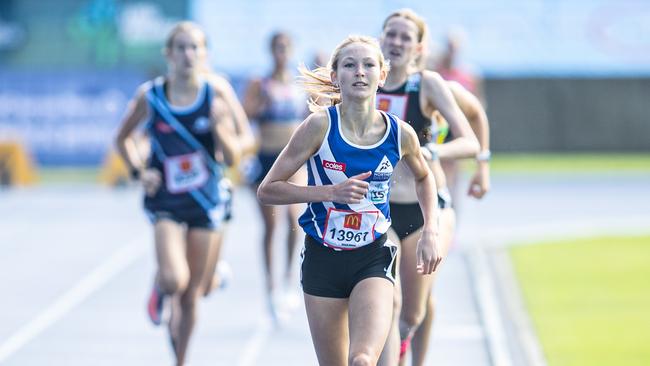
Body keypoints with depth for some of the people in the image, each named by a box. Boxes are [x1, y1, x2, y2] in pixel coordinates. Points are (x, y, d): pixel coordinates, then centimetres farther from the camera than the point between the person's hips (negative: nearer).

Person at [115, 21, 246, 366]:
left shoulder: (217, 93, -6)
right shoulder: (149, 95, -6)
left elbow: (232, 157, -4)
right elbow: (123, 138, 11)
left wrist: (220, 128, -22)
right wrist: (139, 171, -4)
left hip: (207, 201, 1)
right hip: (166, 203, -1)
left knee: (192, 296, 7)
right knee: (174, 280, -24)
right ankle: (159, 290, 14)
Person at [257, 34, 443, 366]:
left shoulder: (400, 134, -5)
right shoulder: (320, 126, -12)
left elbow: (423, 177, 18)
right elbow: (268, 190, -10)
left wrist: (430, 232, 6)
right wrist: (331, 192, -21)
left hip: (373, 260, 0)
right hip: (323, 260, 0)